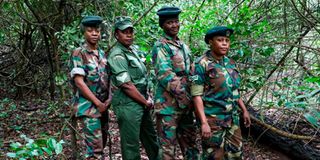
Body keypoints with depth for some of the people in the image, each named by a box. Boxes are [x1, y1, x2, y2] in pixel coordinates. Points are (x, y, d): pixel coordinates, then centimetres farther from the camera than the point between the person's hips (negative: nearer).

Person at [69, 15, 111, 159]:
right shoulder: (79, 53, -10)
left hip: (102, 106, 7)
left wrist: (108, 100, 0)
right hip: (88, 106, -7)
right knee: (95, 146, -11)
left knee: (102, 142, 14)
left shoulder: (102, 53, 12)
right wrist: (98, 103, -15)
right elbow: (79, 82, -16)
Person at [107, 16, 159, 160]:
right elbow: (127, 86, -21)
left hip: (141, 104, 9)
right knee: (131, 145, 1)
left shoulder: (134, 50, 12)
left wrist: (148, 97, 9)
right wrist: (146, 102, -12)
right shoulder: (117, 56, -16)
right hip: (128, 106, -9)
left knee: (151, 140, 21)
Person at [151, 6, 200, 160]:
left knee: (190, 143, 15)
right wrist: (185, 97, -20)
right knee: (168, 146, 0)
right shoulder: (160, 46, -9)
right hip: (169, 105, -7)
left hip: (186, 104, 8)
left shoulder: (183, 46, 15)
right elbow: (165, 75, -19)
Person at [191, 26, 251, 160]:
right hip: (213, 120, -7)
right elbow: (197, 95, -16)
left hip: (233, 118, 7)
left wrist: (244, 110, 17)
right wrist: (204, 122, -22)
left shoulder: (230, 63, 9)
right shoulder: (202, 64, -13)